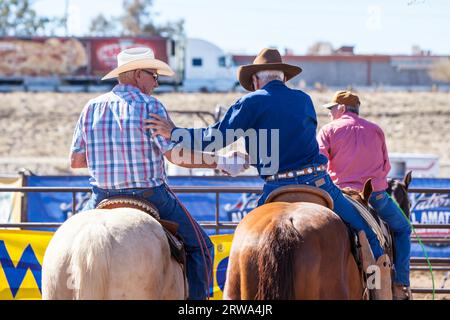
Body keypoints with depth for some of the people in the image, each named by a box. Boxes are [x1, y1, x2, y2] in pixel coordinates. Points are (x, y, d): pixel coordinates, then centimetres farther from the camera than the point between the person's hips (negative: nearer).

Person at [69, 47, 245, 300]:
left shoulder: (92, 108, 5)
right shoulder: (149, 105, -10)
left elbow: (76, 161, 8)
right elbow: (176, 155, -15)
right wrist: (220, 162, -9)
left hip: (103, 199, 4)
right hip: (151, 197, -4)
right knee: (200, 247, 11)